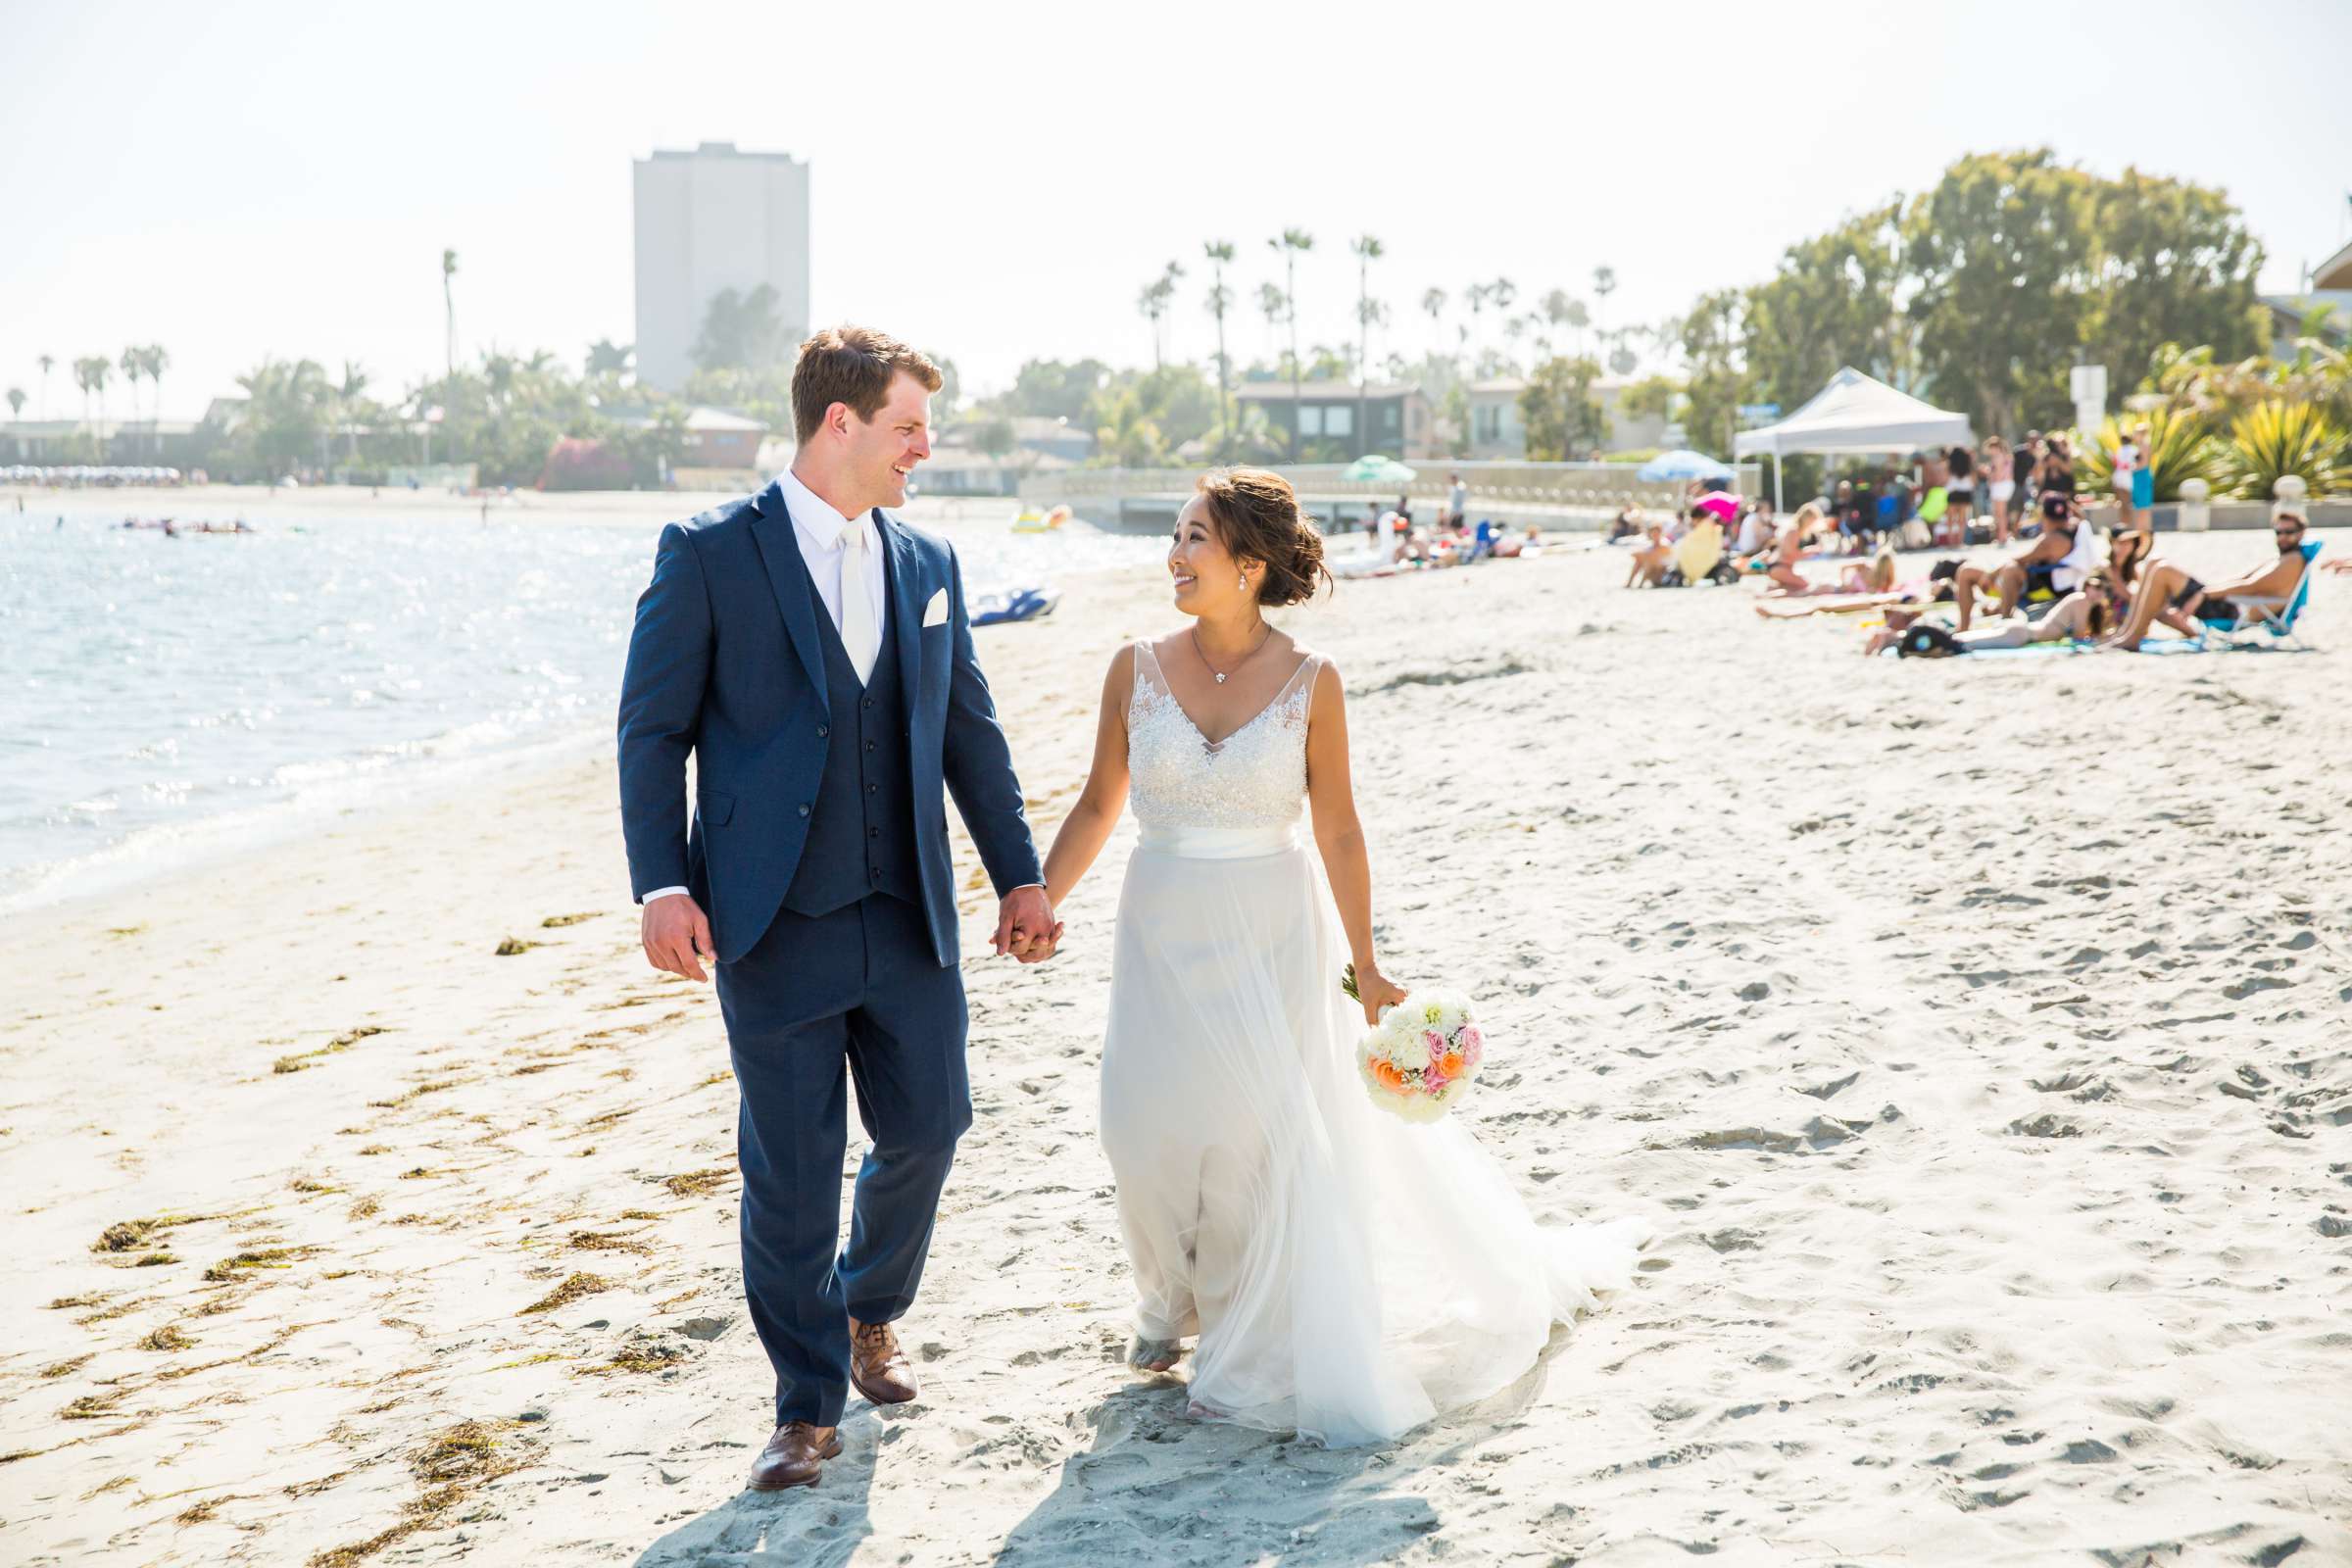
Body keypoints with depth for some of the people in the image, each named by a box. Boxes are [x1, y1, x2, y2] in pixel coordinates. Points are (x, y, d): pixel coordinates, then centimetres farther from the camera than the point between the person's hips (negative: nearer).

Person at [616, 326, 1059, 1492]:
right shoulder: (709, 555, -5)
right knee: (789, 1173, 2)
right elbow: (653, 729, -5)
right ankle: (807, 1406, 18)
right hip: (777, 926, -4)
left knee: (927, 1126, 8)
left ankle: (870, 1311, 38)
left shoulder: (929, 564, 9)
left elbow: (970, 732, 15)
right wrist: (662, 885, -14)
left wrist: (1018, 874, 12)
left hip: (910, 918, 4)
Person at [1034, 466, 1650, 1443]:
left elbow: (1338, 830, -4)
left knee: (1259, 1135, 1)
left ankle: (1255, 1354, 20)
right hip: (1163, 930, 2)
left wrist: (1365, 967, -2)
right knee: (1148, 1129, 3)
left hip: (1271, 934, -2)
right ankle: (1174, 1305, 33)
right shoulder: (1137, 669, -5)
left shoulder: (1309, 683, -9)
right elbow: (1099, 804, 4)